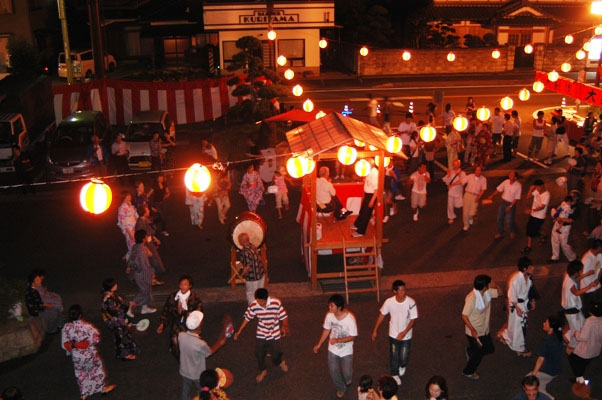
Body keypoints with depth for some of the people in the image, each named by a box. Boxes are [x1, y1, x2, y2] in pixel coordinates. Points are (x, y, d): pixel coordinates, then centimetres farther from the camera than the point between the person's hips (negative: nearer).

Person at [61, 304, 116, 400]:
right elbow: (95, 339, -19)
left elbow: (64, 344, -8)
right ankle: (103, 388, 38)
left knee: (80, 374, 24)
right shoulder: (86, 325, -26)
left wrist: (73, 345, 9)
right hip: (89, 354, -3)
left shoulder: (66, 327, -15)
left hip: (76, 356, 3)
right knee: (98, 368, 23)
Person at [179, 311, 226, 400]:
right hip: (197, 375, -4)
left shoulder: (181, 335, -24)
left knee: (185, 392, 29)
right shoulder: (200, 344, -38)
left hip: (184, 372, 4)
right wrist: (220, 342, -1)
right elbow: (210, 352, -16)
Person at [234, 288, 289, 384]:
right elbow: (247, 318, -6)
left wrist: (285, 327, -22)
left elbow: (283, 316, -13)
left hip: (274, 334, -1)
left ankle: (280, 362, 53)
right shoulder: (253, 305, -21)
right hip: (260, 335, 1)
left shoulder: (276, 303, -28)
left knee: (275, 353, 16)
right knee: (259, 354, 13)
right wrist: (239, 332, -2)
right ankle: (263, 370, 44)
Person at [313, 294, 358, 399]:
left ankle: (348, 379, 44)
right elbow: (326, 330, 1)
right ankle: (341, 388, 35)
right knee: (333, 371, 6)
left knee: (347, 373, 4)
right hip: (333, 349, 3)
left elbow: (352, 337, -21)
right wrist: (319, 344, 5)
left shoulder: (350, 318, -29)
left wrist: (338, 340, -33)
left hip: (346, 350, -3)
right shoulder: (329, 315, -16)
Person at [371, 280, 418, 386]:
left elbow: (413, 319, -16)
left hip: (406, 335, 0)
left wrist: (404, 333, -24)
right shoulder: (389, 302, -21)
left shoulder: (411, 302, -25)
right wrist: (375, 330, 0)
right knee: (394, 356, 14)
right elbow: (382, 315, -5)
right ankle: (395, 374, 40)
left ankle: (402, 366, 48)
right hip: (393, 334, 1)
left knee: (404, 357, 11)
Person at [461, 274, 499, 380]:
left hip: (484, 329, 8)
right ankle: (468, 372, 33)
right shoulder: (471, 298, -31)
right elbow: (464, 316, -27)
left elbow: (499, 292, 9)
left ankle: (469, 351, 46)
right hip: (474, 332, -8)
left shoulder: (486, 293, -7)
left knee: (490, 349, 21)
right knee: (479, 353, 8)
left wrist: (495, 286, -13)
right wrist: (472, 330, -34)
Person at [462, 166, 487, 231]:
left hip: (475, 197, -1)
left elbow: (483, 190, -3)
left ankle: (471, 218, 29)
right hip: (467, 194, 1)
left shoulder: (483, 179, -4)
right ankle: (466, 225, 21)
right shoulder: (470, 176, -2)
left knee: (472, 213, -9)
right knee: (465, 211, 0)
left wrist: (478, 197, -15)